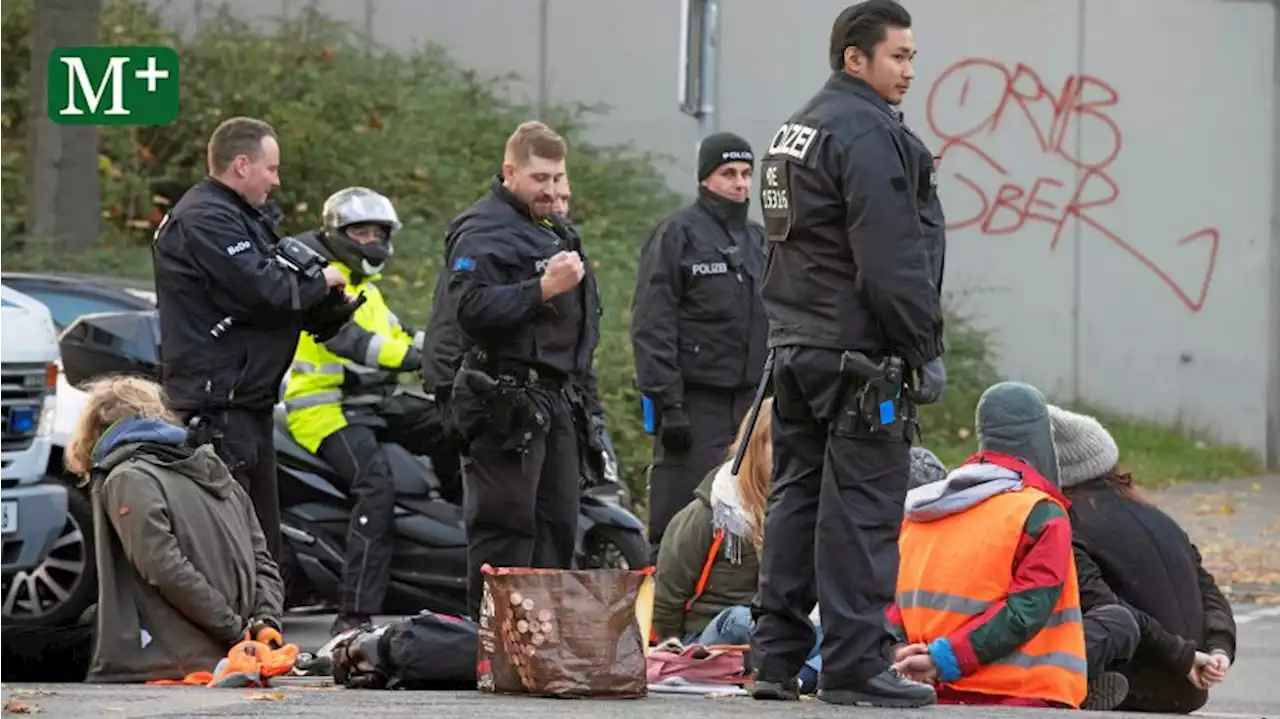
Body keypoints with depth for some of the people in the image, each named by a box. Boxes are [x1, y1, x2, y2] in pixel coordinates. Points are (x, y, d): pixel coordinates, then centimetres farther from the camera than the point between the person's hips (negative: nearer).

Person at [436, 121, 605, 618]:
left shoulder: (555, 232, 23)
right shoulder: (483, 231, -8)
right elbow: (470, 309, -23)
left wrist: (586, 400, 27)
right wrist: (543, 288, -26)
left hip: (559, 402, 9)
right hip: (509, 403, -9)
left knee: (558, 525, 9)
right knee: (506, 529, -11)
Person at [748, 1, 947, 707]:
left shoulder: (794, 132, 18)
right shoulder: (867, 133, -14)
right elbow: (891, 261, -19)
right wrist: (924, 351, -13)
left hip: (793, 349, 10)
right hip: (860, 356, -10)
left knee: (796, 498, 12)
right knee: (862, 512, -7)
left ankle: (776, 656, 13)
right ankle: (854, 664, -8)